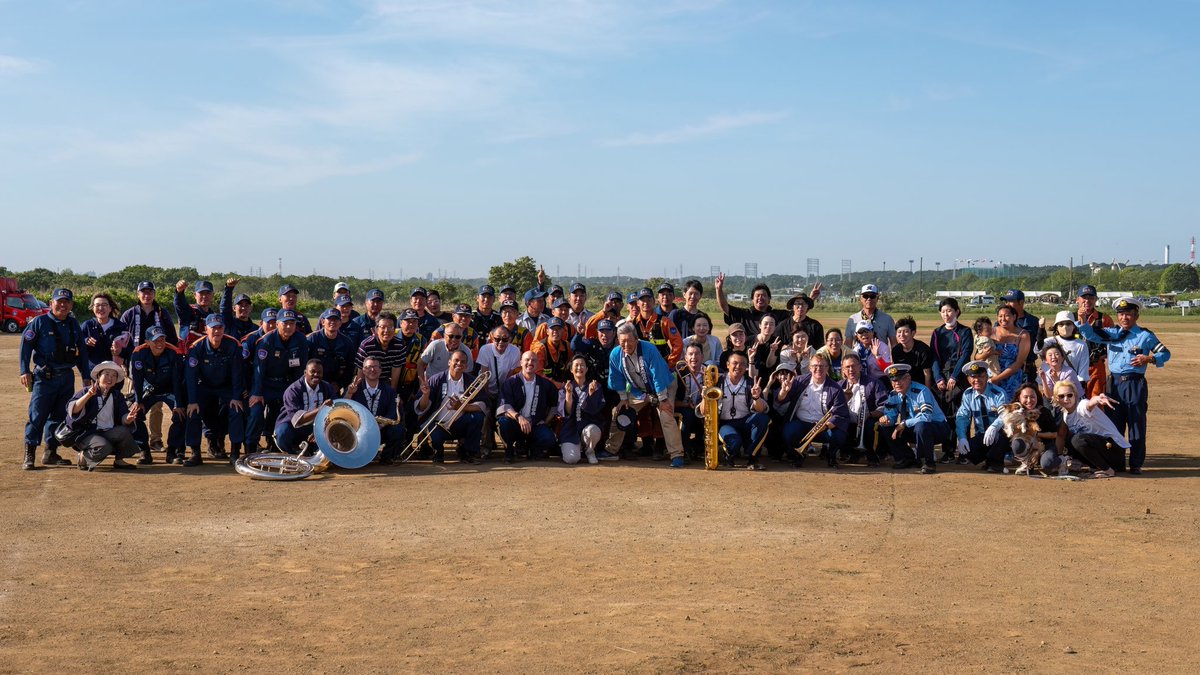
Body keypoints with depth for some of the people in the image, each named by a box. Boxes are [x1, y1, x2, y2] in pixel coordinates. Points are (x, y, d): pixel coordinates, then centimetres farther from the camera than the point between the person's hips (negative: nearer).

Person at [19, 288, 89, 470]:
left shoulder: (74, 325, 12)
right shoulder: (40, 322, -3)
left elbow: (82, 352, 16)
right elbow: (25, 345, -4)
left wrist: (86, 376, 14)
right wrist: (25, 371, -10)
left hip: (67, 377, 5)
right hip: (44, 377, -5)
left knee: (60, 416, 9)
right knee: (37, 416, -7)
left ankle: (51, 453, 18)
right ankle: (29, 455, -2)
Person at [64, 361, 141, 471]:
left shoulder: (117, 396, 10)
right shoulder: (86, 391, -2)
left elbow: (123, 419, -1)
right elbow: (72, 410, -19)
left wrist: (128, 418, -26)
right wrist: (88, 395, -29)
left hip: (109, 434, 4)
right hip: (87, 434, -4)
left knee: (124, 431, -27)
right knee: (104, 447, -34)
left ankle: (119, 461, -2)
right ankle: (83, 456, -1)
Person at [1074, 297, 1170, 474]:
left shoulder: (1145, 335, 2)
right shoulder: (1112, 333, 10)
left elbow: (1165, 353, 3)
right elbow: (1091, 335, -1)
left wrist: (1149, 359, -14)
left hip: (1135, 384, -3)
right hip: (1114, 383, 4)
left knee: (1136, 424, -1)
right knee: (1114, 424, 9)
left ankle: (1136, 464, 6)